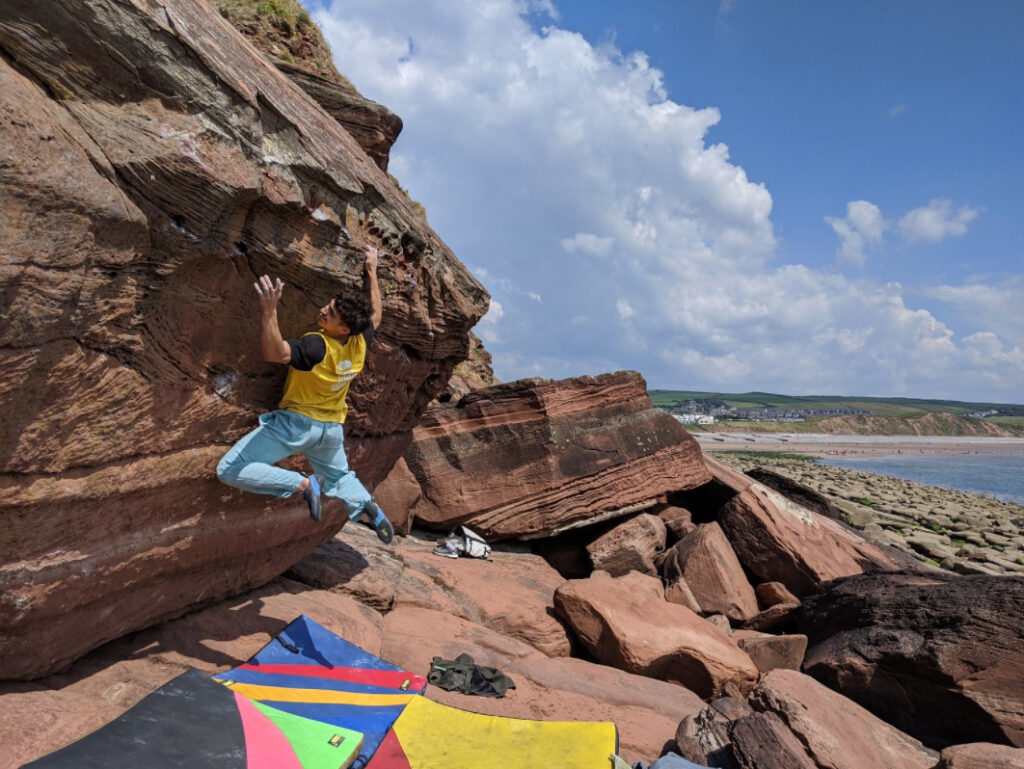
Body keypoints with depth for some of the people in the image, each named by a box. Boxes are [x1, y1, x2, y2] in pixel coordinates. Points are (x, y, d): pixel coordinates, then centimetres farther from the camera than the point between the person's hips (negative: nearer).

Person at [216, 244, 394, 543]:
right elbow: (375, 315, 9)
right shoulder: (360, 342, -11)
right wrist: (372, 273, 13)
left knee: (229, 470, -8)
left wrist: (269, 309, -52)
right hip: (332, 428, 7)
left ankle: (303, 484, -16)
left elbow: (273, 352, -40)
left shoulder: (317, 347, -31)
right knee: (339, 477, 31)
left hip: (296, 423, -7)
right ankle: (368, 507, 4)